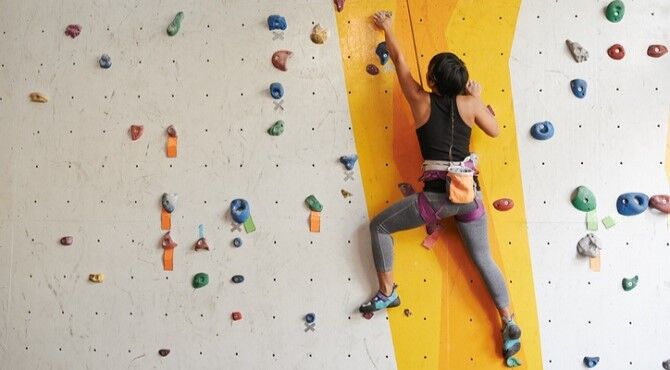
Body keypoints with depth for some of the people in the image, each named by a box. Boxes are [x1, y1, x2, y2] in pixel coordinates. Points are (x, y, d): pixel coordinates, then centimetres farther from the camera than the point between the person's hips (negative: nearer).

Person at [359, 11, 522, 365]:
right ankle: (510, 325, 15)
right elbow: (495, 131, 17)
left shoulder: (421, 101, -1)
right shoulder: (469, 102, 2)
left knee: (379, 226, 15)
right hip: (469, 193, 4)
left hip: (436, 195, -3)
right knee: (484, 259, 17)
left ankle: (387, 292, 17)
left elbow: (399, 60, 12)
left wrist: (386, 27, 26)